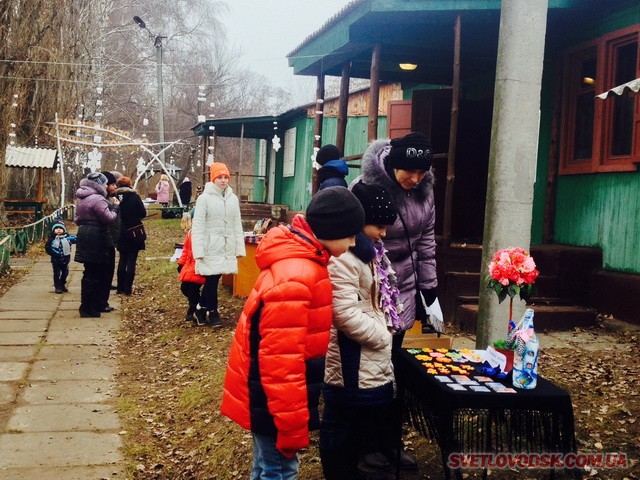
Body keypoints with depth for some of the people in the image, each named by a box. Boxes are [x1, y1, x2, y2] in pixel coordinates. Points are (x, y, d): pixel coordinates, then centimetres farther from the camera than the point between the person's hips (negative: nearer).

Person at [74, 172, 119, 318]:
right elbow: (109, 218, -17)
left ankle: (95, 304, 24)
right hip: (95, 238, -10)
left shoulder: (81, 198, 15)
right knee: (93, 274, -3)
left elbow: (77, 218, 22)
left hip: (84, 235, 10)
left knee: (91, 272, 16)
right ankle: (87, 308, 2)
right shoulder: (97, 199, -16)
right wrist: (115, 207, -3)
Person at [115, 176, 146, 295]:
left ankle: (120, 287, 17)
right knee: (131, 260, 2)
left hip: (121, 233, 3)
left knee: (122, 260, 14)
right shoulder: (134, 197, -10)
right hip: (134, 233, -3)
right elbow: (143, 213, -7)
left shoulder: (115, 197, -3)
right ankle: (128, 289, 1)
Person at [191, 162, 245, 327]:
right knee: (212, 279, 0)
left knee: (213, 279, 9)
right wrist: (199, 251, -14)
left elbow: (237, 225, 10)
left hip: (227, 247, 4)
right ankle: (212, 312, 16)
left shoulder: (233, 198, 8)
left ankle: (201, 308, 26)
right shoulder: (204, 198, -6)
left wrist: (240, 248, 6)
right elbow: (198, 226, -8)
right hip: (211, 246, -4)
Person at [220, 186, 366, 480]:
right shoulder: (294, 278, -28)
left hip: (271, 395, 10)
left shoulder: (302, 260, 4)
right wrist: (293, 428, -21)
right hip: (271, 400, -10)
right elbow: (282, 362, -28)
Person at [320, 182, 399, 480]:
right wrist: (383, 335, -14)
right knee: (344, 425, 6)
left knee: (367, 419, 21)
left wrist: (385, 330, 8)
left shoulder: (368, 250, 11)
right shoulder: (342, 256, -23)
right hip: (352, 361, -10)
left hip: (371, 360, 10)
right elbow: (347, 315, -27)